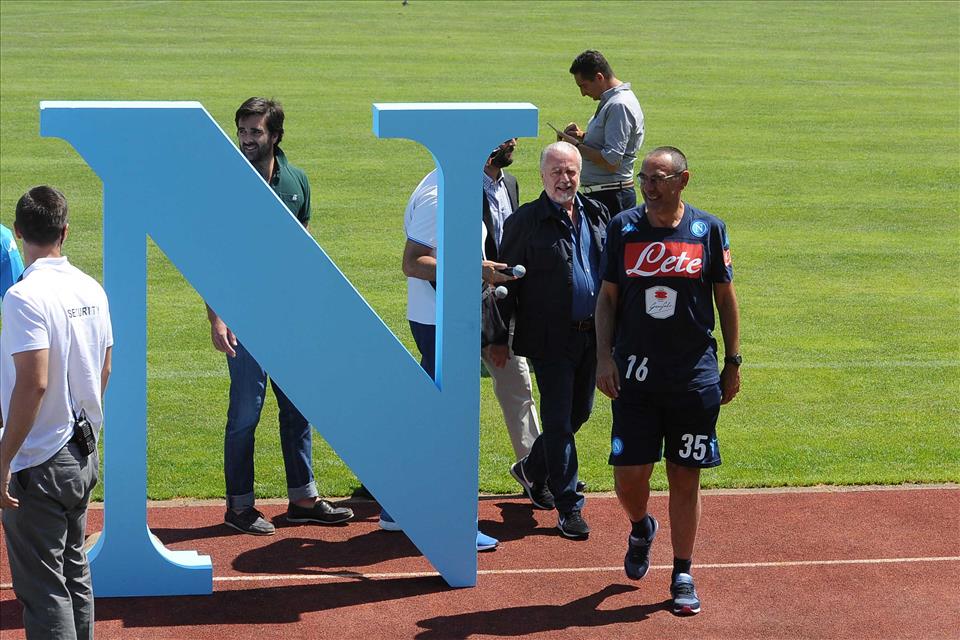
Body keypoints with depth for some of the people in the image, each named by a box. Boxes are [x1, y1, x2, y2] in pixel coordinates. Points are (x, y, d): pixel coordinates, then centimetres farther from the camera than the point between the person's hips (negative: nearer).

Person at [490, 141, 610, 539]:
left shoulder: (597, 216, 9)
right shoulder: (526, 222, -8)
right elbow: (505, 282, -4)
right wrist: (498, 338, -4)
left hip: (591, 336, 6)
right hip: (551, 339, -6)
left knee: (579, 413, 16)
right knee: (559, 421, -2)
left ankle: (532, 469, 39)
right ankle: (569, 507, 4)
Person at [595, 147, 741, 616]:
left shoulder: (708, 230, 0)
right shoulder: (623, 228, 1)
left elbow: (726, 297, 8)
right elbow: (607, 297, 7)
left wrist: (733, 362, 7)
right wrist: (604, 357, -3)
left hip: (695, 375, 0)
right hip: (635, 373, 1)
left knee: (685, 479, 4)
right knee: (629, 476, -2)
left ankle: (682, 575, 17)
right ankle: (641, 529, 32)